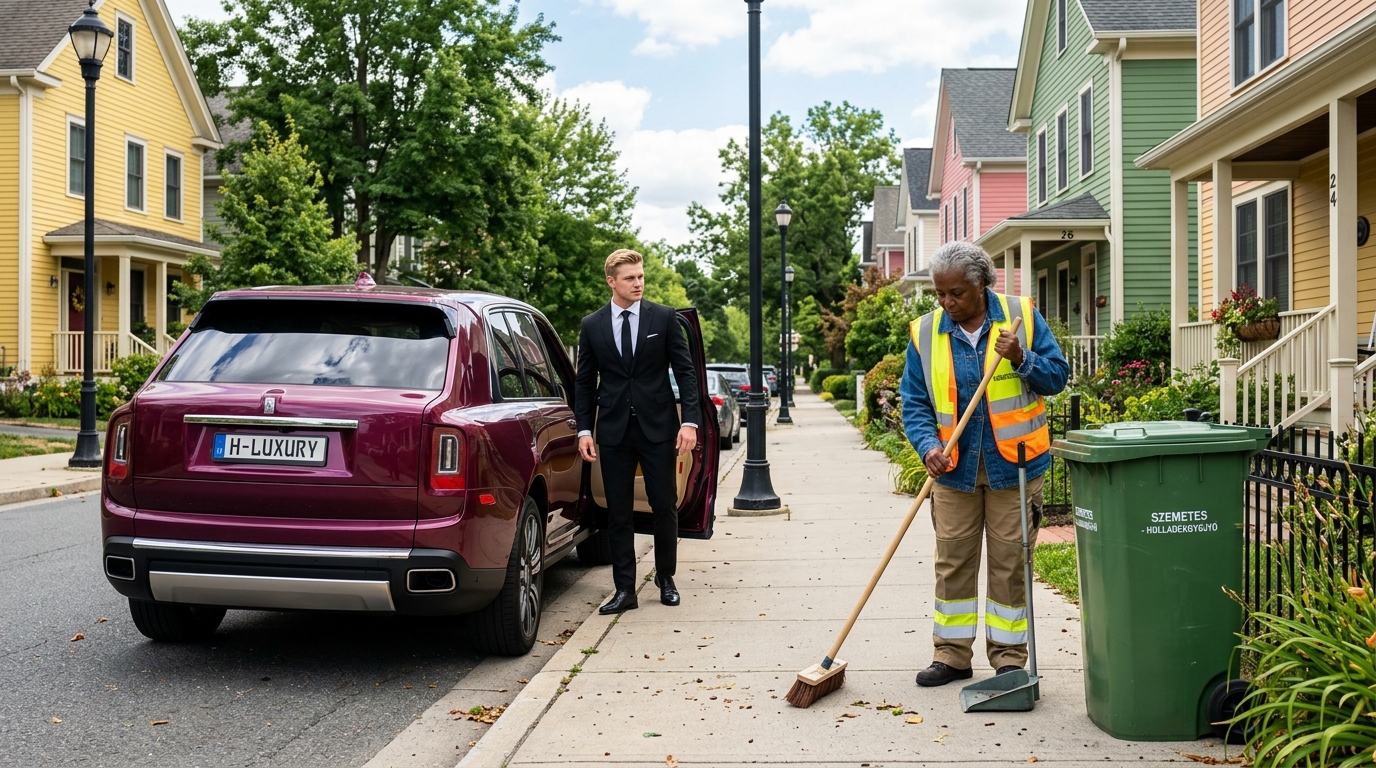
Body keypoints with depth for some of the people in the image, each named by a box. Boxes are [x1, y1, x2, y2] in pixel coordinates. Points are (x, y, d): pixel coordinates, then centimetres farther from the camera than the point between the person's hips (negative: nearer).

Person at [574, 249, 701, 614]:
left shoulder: (664, 318, 1)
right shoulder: (592, 326, 4)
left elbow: (685, 371, 0)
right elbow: (584, 382, 8)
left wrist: (689, 420, -9)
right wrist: (584, 429, -1)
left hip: (657, 427, -1)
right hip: (613, 431, 1)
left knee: (665, 506, 5)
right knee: (618, 512, 4)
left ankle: (666, 578, 23)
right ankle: (625, 589, 11)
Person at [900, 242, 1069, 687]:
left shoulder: (1021, 316, -2)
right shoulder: (925, 333, 2)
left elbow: (1057, 375, 1)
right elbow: (915, 403, 2)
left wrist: (1022, 360, -18)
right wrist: (929, 446, -14)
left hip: (1013, 465, -2)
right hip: (954, 468, 2)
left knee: (1010, 562, 4)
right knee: (953, 562, 7)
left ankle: (1009, 657, 16)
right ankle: (952, 655, 18)